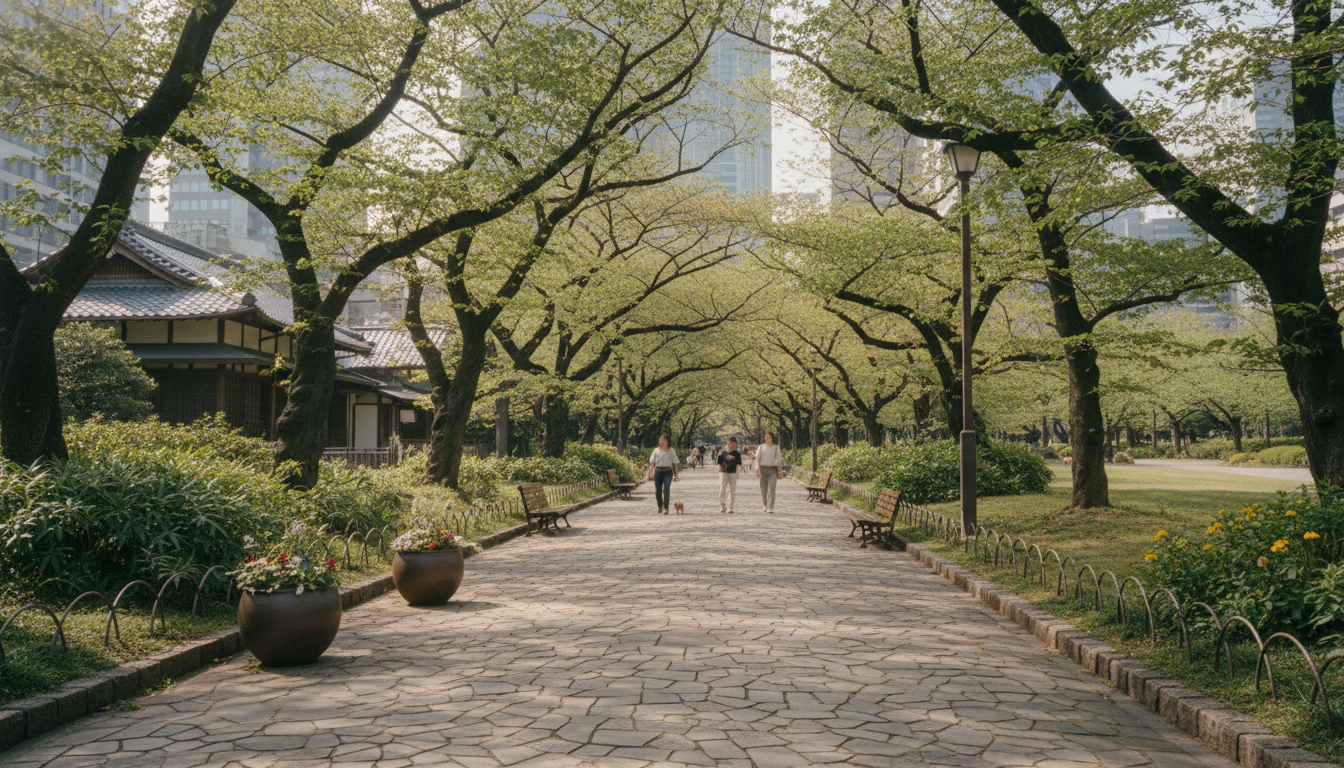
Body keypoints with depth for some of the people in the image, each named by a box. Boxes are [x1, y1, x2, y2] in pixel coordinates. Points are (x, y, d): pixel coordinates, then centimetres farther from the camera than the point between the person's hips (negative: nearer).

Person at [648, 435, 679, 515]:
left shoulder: (671, 451, 10)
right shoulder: (656, 450, 11)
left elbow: (674, 463, 12)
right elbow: (652, 462, 7)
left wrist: (675, 475, 9)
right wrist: (651, 471, -8)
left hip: (668, 471, -2)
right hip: (658, 471, 2)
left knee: (666, 488, -19)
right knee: (658, 490, 4)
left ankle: (666, 508, -20)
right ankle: (660, 507, 26)